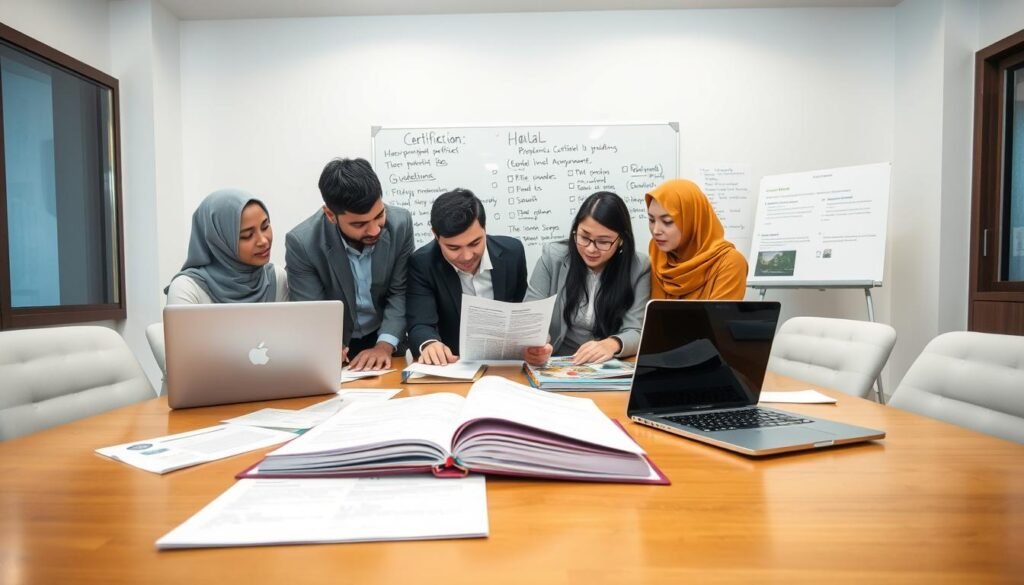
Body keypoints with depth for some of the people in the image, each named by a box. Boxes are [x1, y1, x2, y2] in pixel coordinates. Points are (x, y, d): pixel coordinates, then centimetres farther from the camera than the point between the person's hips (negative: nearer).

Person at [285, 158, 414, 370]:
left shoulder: (400, 224, -15)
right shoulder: (301, 243, -20)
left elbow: (400, 293, -8)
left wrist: (385, 345, -22)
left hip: (383, 341, 0)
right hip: (336, 345, 1)